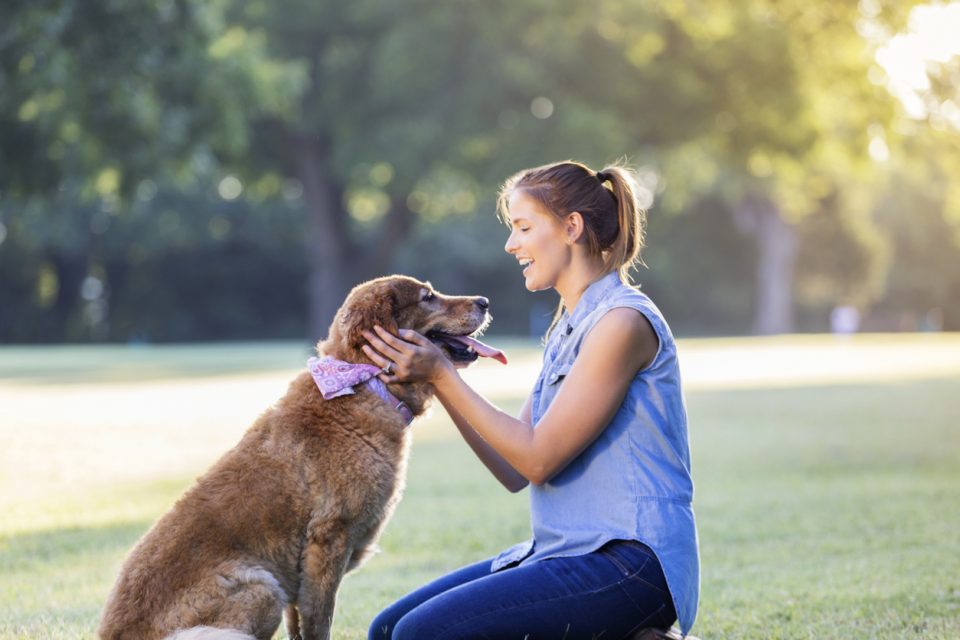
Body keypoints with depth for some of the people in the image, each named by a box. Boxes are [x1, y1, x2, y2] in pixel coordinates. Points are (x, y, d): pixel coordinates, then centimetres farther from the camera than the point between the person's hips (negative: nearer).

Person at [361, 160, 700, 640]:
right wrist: (436, 381, 5)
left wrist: (443, 375, -10)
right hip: (567, 554, 9)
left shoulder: (622, 322, -13)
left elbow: (539, 459, -15)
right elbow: (515, 472, 12)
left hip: (629, 564, -9)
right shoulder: (567, 330, 16)